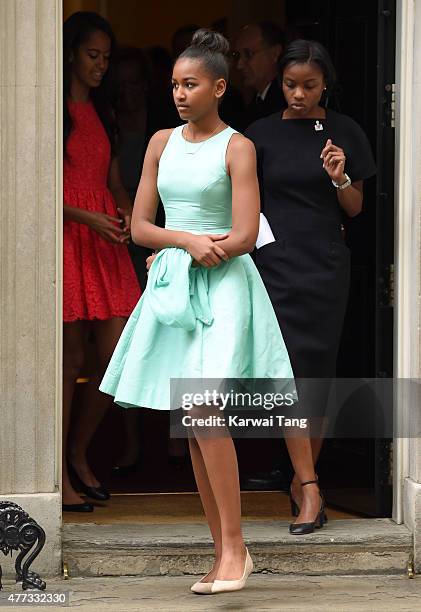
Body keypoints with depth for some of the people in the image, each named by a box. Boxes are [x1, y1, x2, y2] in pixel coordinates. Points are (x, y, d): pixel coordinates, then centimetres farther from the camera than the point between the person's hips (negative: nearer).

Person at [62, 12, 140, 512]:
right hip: (65, 240, -7)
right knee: (69, 359, -4)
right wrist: (87, 218, -17)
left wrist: (126, 213, 1)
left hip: (105, 244, 7)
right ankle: (61, 476, 4)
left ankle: (78, 453, 19)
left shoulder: (101, 114, 19)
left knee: (118, 357, 0)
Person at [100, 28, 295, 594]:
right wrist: (188, 241, -10)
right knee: (194, 429, 4)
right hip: (170, 291, 6)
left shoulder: (237, 148, -4)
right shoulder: (162, 143, 11)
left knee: (204, 411, -20)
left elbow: (244, 238, -11)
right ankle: (224, 557, 10)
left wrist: (171, 249, -8)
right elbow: (139, 228, 8)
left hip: (222, 289, -6)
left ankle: (235, 546, -13)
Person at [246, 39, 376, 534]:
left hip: (326, 266, 1)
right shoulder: (263, 134, 4)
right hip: (276, 263, -1)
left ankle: (302, 478, 15)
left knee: (318, 375, 3)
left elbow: (355, 209, 8)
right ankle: (309, 488, -13)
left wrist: (340, 179, -12)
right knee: (290, 371, -10)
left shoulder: (344, 132, 5)